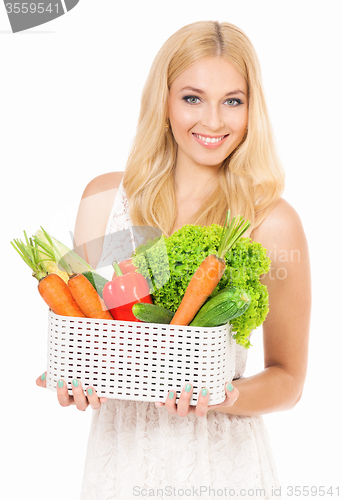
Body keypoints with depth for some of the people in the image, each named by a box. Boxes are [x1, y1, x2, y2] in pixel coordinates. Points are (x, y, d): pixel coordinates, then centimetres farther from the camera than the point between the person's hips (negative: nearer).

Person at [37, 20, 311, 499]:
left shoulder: (271, 222, -11)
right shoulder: (105, 198, -3)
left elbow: (288, 379, -3)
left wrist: (224, 397, -21)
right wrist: (71, 374, -11)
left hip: (220, 459, -2)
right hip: (119, 448, 3)